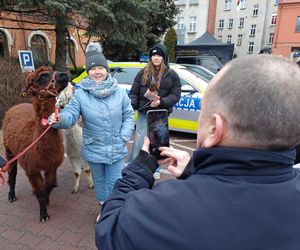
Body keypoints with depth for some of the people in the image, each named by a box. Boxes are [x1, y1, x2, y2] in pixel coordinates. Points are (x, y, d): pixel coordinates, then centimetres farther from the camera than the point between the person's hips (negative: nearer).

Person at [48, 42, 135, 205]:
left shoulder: (119, 92, -5)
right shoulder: (80, 94, -8)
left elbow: (129, 115, 0)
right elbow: (71, 115, -16)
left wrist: (124, 137, -10)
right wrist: (59, 119, -40)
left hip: (117, 149, -1)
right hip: (93, 149, 1)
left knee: (115, 182, 9)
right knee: (99, 181, 22)